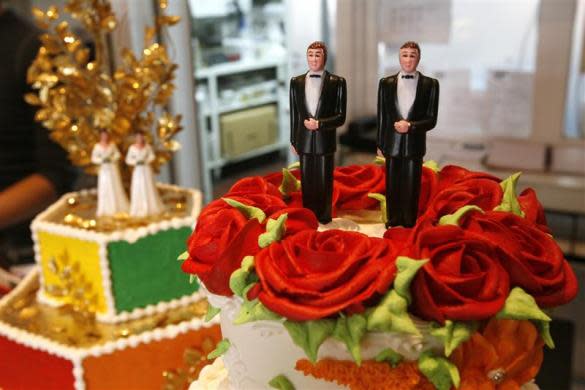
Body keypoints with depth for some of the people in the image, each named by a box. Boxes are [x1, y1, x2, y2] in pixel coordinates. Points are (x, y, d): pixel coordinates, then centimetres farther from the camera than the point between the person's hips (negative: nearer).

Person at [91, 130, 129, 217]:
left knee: (116, 186, 3)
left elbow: (117, 154, 5)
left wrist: (111, 159, -11)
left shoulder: (112, 144, 4)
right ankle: (106, 209, 0)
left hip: (113, 168, 1)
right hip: (104, 169, -1)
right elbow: (93, 158, 0)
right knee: (104, 188, -5)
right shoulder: (97, 146, -1)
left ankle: (119, 207, 10)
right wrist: (102, 160, -14)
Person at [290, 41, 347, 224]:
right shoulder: (296, 81, 6)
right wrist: (293, 140, 11)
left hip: (325, 140, -2)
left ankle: (324, 220, 18)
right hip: (304, 140, 3)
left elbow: (341, 116, -4)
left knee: (324, 183, 5)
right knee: (307, 183, 9)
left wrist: (319, 124, -16)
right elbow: (294, 113, 11)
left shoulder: (337, 82, -3)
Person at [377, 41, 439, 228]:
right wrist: (380, 144, 8)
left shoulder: (430, 84, -1)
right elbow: (381, 117, 7)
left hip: (415, 145, -2)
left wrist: (410, 125, -19)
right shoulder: (386, 83, 4)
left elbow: (431, 119, -3)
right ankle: (393, 223, 24)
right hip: (392, 144, 2)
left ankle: (409, 225, 17)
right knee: (392, 188, 10)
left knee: (412, 189, 4)